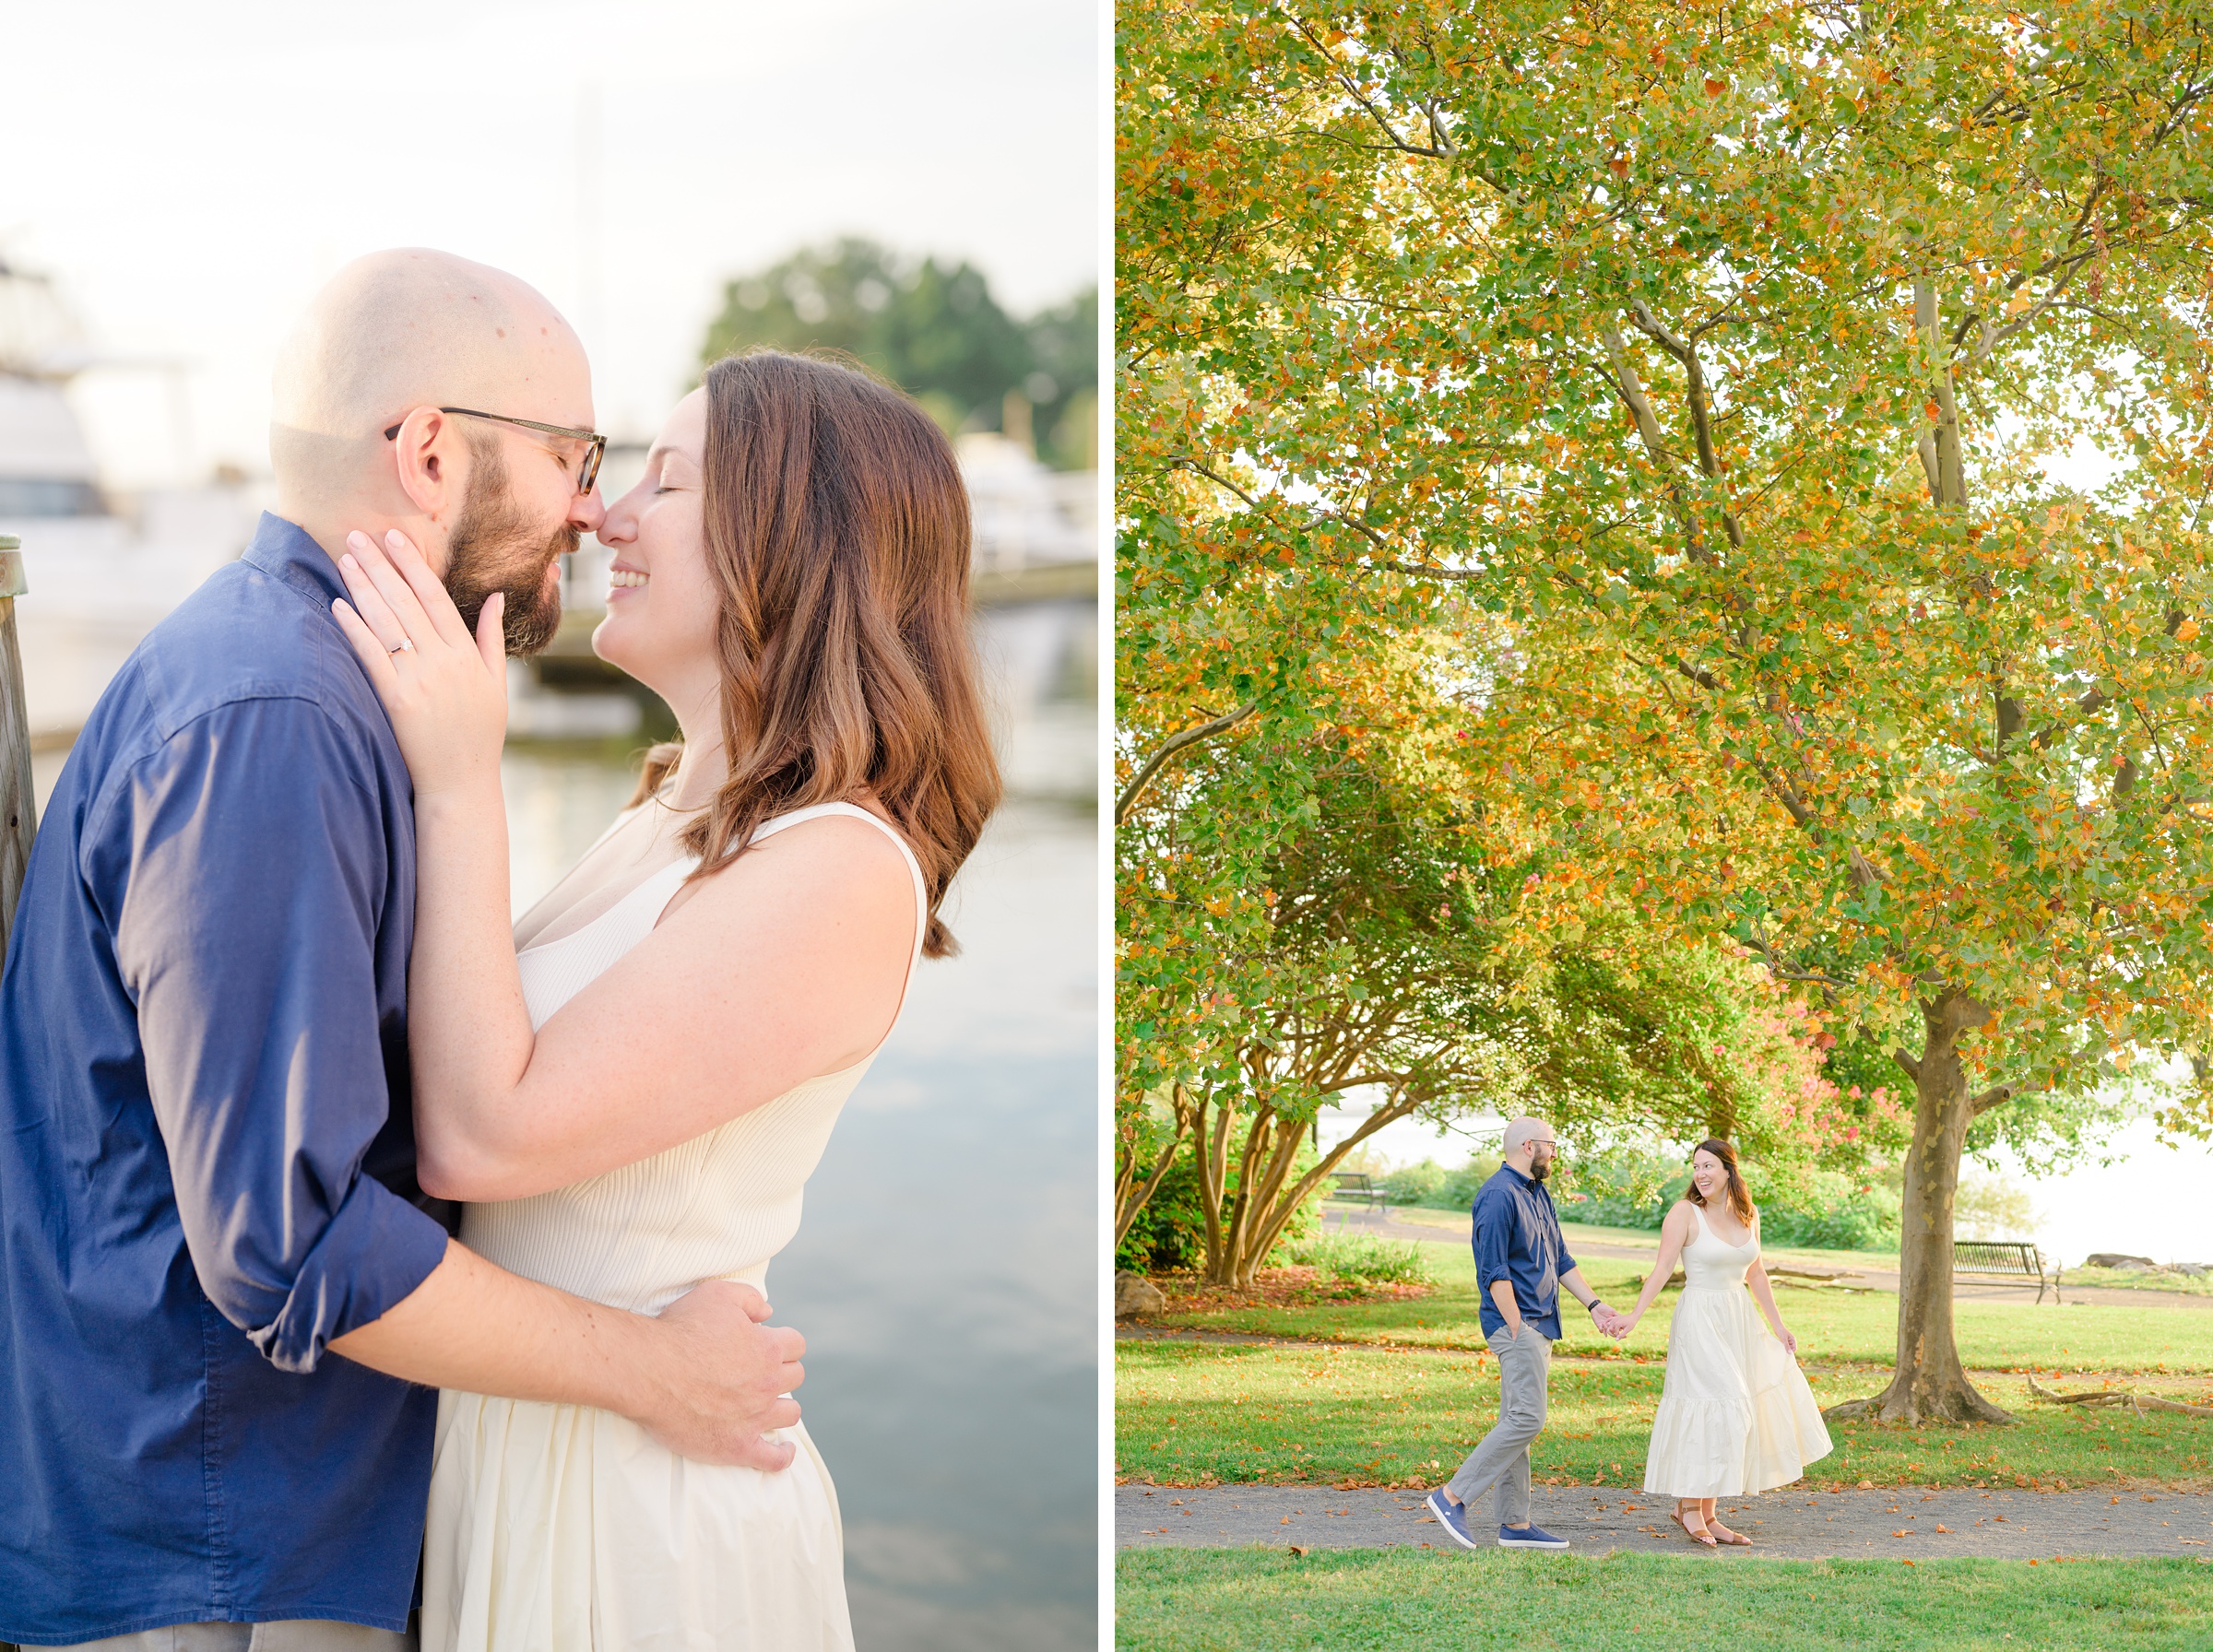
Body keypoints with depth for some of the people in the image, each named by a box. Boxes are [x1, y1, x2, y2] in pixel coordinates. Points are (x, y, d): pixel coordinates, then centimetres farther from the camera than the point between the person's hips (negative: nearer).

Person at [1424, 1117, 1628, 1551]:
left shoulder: (1540, 1194, 16)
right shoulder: (1499, 1196, -15)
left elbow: (1560, 1260, 24)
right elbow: (1494, 1272, -18)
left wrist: (1594, 1304, 17)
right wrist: (1518, 1331, -19)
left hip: (1540, 1325, 10)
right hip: (1516, 1323, -10)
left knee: (1518, 1423, 9)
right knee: (1526, 1419, -14)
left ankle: (1515, 1524, 12)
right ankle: (1452, 1496, -10)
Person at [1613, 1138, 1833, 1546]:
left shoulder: (1748, 1213, 7)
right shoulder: (1685, 1212, -9)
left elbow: (1755, 1273, 17)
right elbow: (1662, 1270, -14)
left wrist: (1778, 1325, 18)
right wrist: (1634, 1316, -24)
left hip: (1739, 1321, 6)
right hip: (1699, 1323, -6)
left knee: (1728, 1417, 7)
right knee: (1712, 1411, -10)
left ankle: (1706, 1513, 14)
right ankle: (1689, 1506, 1)